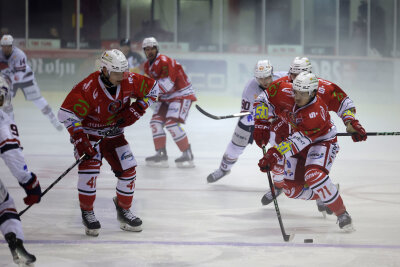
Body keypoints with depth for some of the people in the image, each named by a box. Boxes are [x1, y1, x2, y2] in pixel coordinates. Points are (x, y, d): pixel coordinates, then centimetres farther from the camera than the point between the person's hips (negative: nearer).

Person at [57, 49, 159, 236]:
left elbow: (152, 88, 2)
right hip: (88, 132, -5)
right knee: (90, 166, -24)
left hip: (113, 133, 5)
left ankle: (123, 210, 21)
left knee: (128, 169, -1)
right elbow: (67, 113, -30)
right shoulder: (88, 88, -31)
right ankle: (87, 213, -7)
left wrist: (137, 109, -9)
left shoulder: (129, 81, -16)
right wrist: (79, 138, -35)